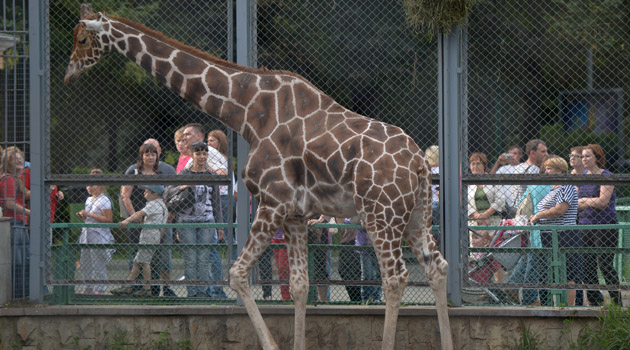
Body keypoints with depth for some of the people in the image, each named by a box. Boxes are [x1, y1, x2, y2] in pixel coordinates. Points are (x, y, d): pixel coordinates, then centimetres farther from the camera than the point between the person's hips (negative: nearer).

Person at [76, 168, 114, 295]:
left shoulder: (104, 201, -10)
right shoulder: (88, 200, 16)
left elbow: (108, 219, -18)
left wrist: (90, 214, -19)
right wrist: (82, 216, 4)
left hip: (99, 236, -8)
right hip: (86, 234, 8)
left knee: (98, 263, -6)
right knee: (85, 263, 9)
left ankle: (99, 288, 1)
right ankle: (89, 287, 17)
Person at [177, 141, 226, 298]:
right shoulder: (184, 174, 5)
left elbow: (216, 202, 14)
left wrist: (220, 225, 12)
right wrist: (182, 188, -19)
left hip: (207, 221, 2)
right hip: (186, 220, -2)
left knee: (204, 258, -2)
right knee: (190, 258, -6)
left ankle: (203, 290, 5)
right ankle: (192, 291, -1)